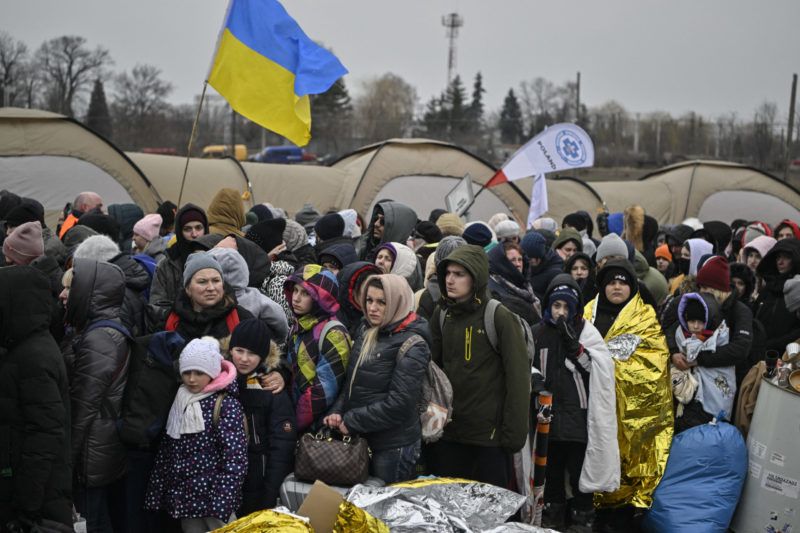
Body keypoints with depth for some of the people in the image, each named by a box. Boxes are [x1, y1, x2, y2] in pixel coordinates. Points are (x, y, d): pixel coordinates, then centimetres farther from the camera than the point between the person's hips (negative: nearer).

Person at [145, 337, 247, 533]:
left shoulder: (226, 405, -10)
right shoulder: (180, 402, 10)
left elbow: (235, 459, -16)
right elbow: (166, 451, 12)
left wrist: (222, 500, -22)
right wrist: (157, 493, 8)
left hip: (212, 495, -6)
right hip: (185, 494, 6)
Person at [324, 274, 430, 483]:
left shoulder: (412, 346, -13)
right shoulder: (367, 335, 9)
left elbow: (399, 403, -19)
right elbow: (351, 382, 16)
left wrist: (351, 421, -15)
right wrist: (338, 411, -3)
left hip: (394, 447, -7)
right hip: (361, 440, 7)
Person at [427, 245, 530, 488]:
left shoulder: (500, 318, -9)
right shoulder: (441, 314, 7)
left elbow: (518, 379, -10)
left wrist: (513, 432, -13)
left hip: (489, 434, -5)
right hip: (447, 432, 5)